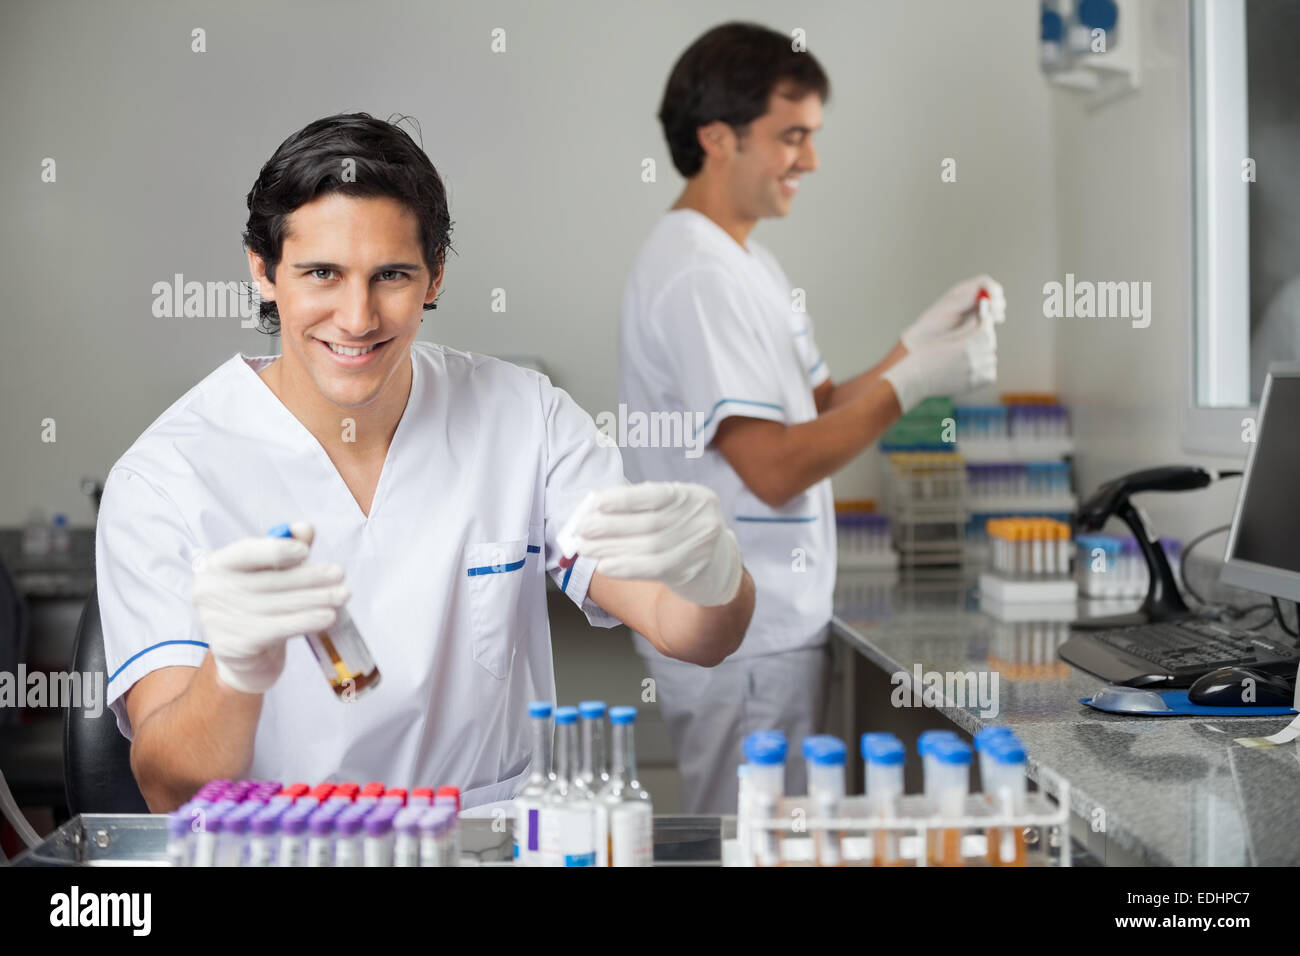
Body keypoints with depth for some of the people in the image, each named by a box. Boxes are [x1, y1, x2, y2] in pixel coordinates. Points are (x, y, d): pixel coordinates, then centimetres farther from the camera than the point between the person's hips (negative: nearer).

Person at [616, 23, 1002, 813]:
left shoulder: (745, 264, 16)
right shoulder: (697, 274, -17)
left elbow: (823, 413, 16)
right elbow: (775, 468, -23)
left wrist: (925, 336, 5)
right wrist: (913, 382, -18)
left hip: (774, 626, 10)